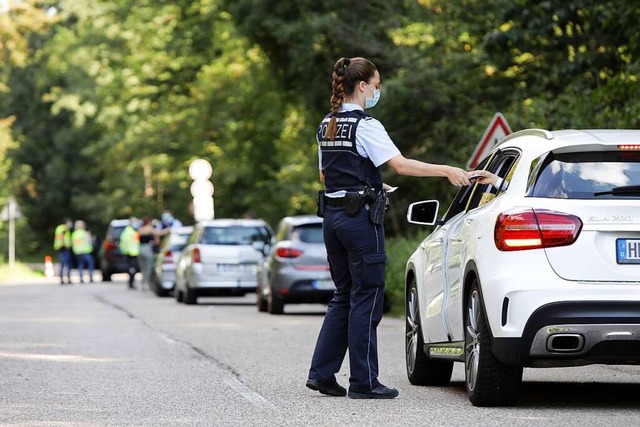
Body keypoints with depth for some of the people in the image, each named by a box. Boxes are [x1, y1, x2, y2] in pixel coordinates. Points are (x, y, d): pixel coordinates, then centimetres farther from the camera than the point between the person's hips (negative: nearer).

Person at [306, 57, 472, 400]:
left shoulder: (326, 127, 12)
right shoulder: (365, 126, -12)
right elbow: (401, 165, -22)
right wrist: (448, 171, -21)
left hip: (332, 214, 8)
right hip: (361, 217, -8)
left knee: (343, 296, 15)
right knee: (366, 298, -1)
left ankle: (321, 372, 12)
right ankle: (363, 381, 2)